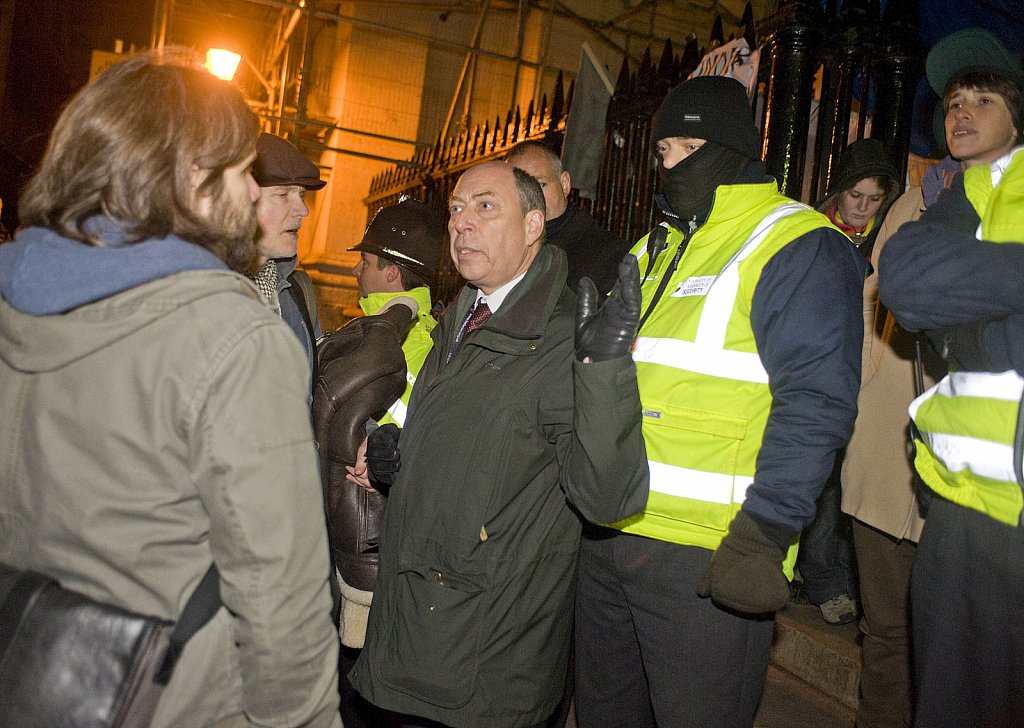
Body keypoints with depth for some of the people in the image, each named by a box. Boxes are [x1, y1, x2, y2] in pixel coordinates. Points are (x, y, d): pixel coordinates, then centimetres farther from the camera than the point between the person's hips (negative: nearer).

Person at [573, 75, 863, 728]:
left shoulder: (798, 246, -8)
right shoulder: (654, 250, 17)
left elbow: (814, 401, -17)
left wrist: (763, 537, -22)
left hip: (710, 557, -7)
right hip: (606, 536, 8)